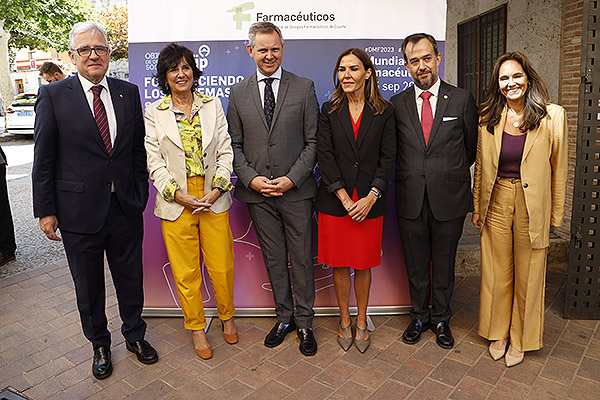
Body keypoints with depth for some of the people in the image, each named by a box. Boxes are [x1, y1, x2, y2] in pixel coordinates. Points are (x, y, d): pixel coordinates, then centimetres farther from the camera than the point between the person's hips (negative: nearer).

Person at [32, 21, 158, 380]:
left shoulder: (128, 93, 4)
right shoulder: (53, 96, -4)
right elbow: (43, 159, -4)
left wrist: (140, 194, 4)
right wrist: (45, 210, -4)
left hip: (126, 208, 2)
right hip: (79, 211, -2)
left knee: (131, 279, 16)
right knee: (88, 286, 15)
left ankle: (135, 335, 39)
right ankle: (100, 345, 38)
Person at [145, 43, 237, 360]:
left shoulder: (213, 106, 8)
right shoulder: (154, 113, 5)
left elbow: (226, 151, 4)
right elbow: (153, 160, 0)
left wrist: (217, 190, -8)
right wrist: (178, 194, -12)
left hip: (214, 199, 1)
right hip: (176, 203, -1)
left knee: (221, 266, 6)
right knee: (185, 272, 7)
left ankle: (226, 316, 33)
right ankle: (196, 328, 28)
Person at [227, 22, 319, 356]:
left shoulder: (304, 88, 2)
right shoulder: (238, 93, 8)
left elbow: (313, 141, -1)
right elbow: (235, 144, 7)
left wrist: (291, 178, -12)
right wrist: (251, 178, -8)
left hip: (296, 191, -2)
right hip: (258, 192, 2)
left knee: (302, 259, 6)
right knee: (273, 259, 12)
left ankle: (305, 322, 23)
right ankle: (285, 317, 30)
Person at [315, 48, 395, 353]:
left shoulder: (384, 111, 3)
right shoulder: (330, 111, 4)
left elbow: (388, 157, -1)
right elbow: (324, 155, -3)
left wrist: (371, 197, -11)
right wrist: (344, 198, -11)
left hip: (369, 202, 0)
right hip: (335, 201, 1)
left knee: (363, 264, 8)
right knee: (339, 264, 9)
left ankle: (361, 322, 27)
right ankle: (344, 322, 27)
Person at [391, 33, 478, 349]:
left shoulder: (462, 100, 0)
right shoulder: (397, 103, 3)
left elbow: (472, 147, 9)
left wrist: (450, 174, 11)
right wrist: (411, 175, 4)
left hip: (449, 200, -1)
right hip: (411, 200, 1)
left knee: (444, 266, 13)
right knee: (416, 266, 14)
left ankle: (441, 320, 34)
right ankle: (419, 317, 34)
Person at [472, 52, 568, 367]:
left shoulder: (553, 116, -6)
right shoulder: (488, 118, 1)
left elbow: (559, 169, -1)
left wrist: (556, 214, 0)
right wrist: (477, 207, 7)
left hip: (532, 205, -2)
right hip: (497, 202, 2)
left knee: (527, 276, 10)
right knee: (497, 272, 12)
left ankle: (519, 339, 31)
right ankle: (498, 332, 33)